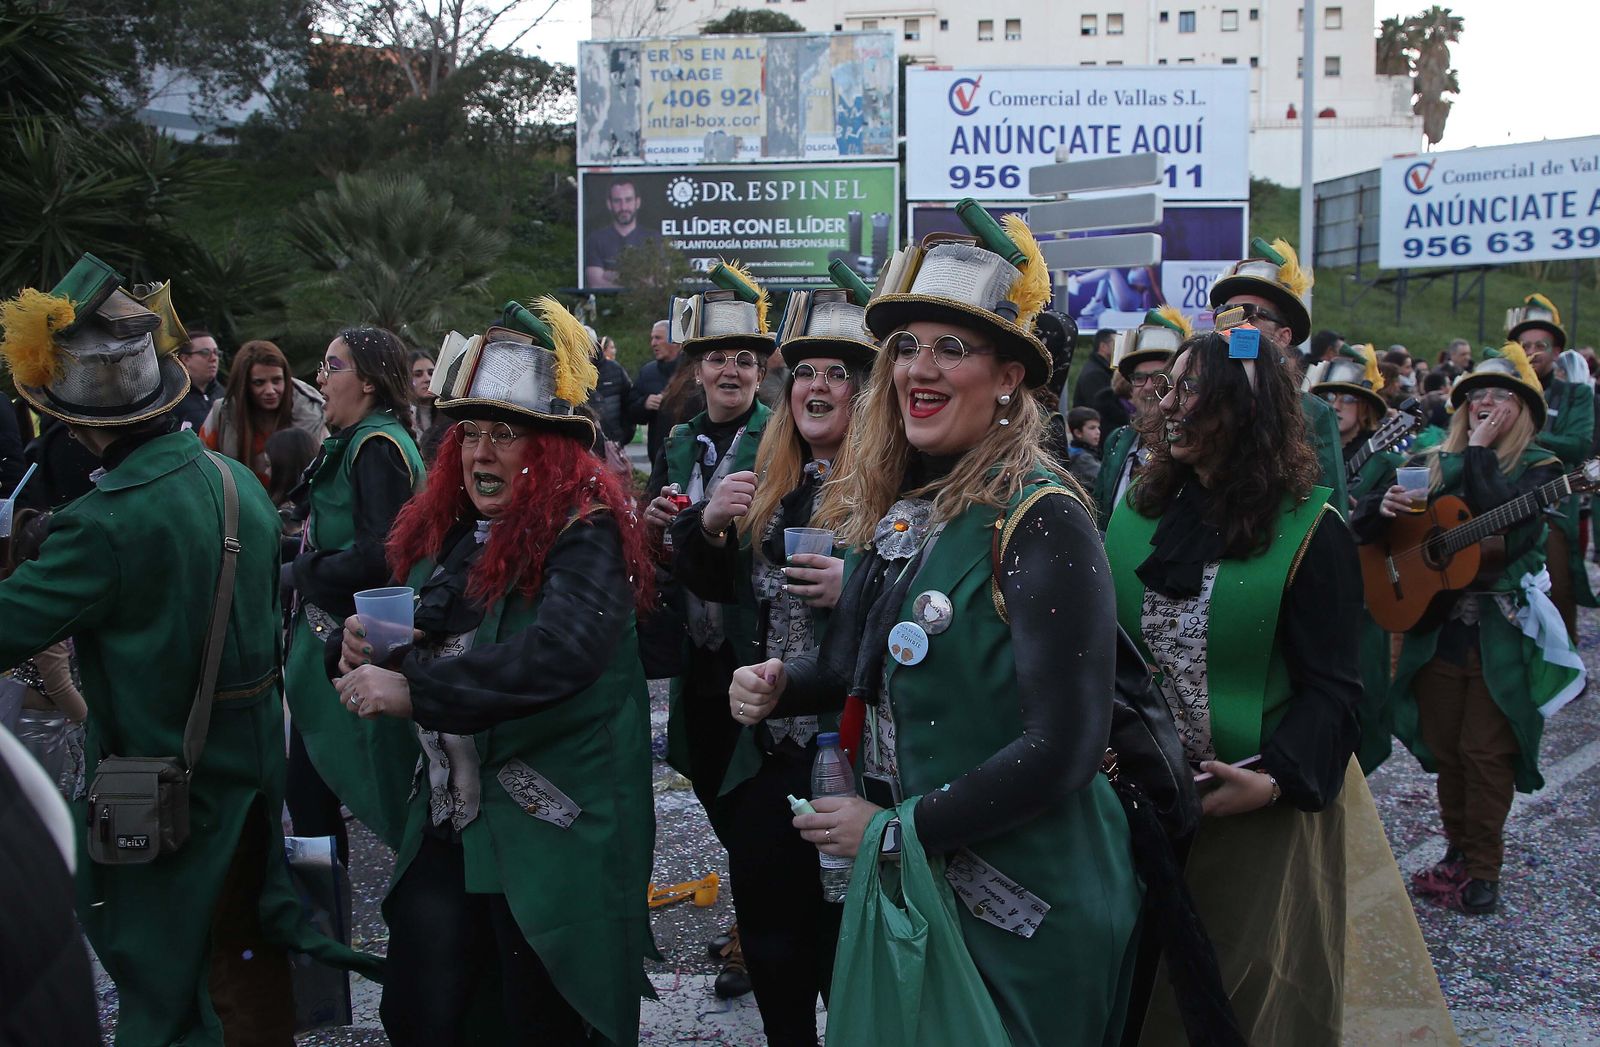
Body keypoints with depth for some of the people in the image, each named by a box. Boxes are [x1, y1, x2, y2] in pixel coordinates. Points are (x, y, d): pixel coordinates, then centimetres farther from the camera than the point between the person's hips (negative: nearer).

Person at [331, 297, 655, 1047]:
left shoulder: (586, 534, -16)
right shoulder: (443, 530, 8)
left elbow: (556, 655, -31)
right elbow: (421, 639, 18)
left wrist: (413, 692, -26)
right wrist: (365, 642, -5)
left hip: (551, 835, -7)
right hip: (446, 824, 7)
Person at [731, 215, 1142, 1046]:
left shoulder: (1042, 519, -18)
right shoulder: (893, 510, 4)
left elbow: (1063, 747, -23)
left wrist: (893, 828, -17)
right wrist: (781, 684, -4)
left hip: (1019, 909, -7)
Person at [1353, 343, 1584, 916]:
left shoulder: (1538, 467, -2)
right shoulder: (1436, 463, 8)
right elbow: (1363, 523, 7)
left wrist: (1479, 451, -16)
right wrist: (1384, 505, -15)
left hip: (1502, 633, -4)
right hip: (1435, 627, 4)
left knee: (1485, 751, 0)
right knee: (1444, 749, 11)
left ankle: (1482, 869, 13)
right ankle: (1457, 852, 26)